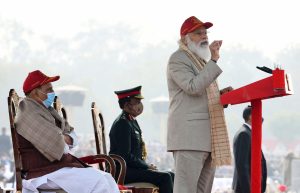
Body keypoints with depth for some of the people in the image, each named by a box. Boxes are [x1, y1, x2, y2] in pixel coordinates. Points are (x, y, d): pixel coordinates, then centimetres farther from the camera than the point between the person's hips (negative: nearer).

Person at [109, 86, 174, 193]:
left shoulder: (132, 122, 18)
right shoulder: (122, 124, -14)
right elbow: (125, 156, -20)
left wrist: (147, 165, 5)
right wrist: (147, 166, -12)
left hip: (132, 168, 10)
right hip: (122, 172, -10)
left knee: (171, 176, 3)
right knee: (165, 178, -20)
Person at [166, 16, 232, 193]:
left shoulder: (202, 60, 26)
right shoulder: (178, 59, -3)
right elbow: (193, 87, -18)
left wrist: (221, 95, 12)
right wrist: (214, 61, -16)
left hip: (207, 136, 9)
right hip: (189, 135, -9)